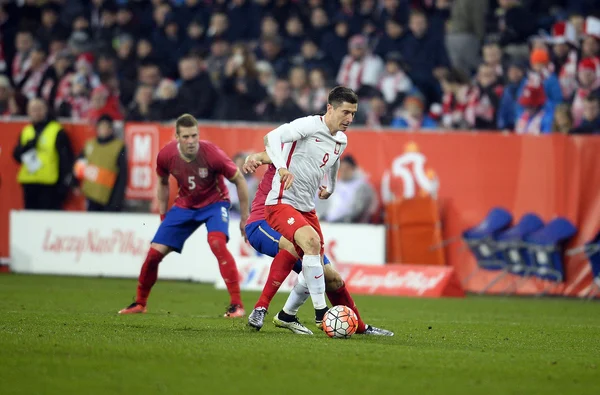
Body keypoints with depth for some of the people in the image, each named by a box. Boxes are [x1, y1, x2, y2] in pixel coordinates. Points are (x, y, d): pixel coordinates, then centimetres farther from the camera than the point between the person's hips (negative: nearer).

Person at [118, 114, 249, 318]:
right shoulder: (166, 155, -17)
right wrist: (163, 215, 9)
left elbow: (239, 180, -14)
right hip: (185, 205, 4)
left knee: (217, 242, -32)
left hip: (215, 202, -4)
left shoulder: (212, 154, -28)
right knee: (154, 252, -2)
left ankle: (236, 305, -27)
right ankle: (140, 303, 23)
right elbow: (163, 182, 7)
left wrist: (245, 217, -9)